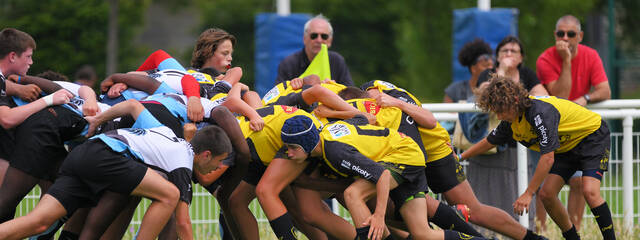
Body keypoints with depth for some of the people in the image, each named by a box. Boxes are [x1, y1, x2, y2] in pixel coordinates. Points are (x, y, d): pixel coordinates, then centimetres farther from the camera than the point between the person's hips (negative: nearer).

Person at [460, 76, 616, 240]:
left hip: (592, 135, -8)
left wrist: (528, 194, -35)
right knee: (546, 194, -4)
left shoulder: (541, 112, -37)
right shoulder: (511, 121, -10)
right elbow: (490, 141, 12)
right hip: (566, 146, 8)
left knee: (589, 191, -26)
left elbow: (548, 158, -38)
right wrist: (460, 157, 17)